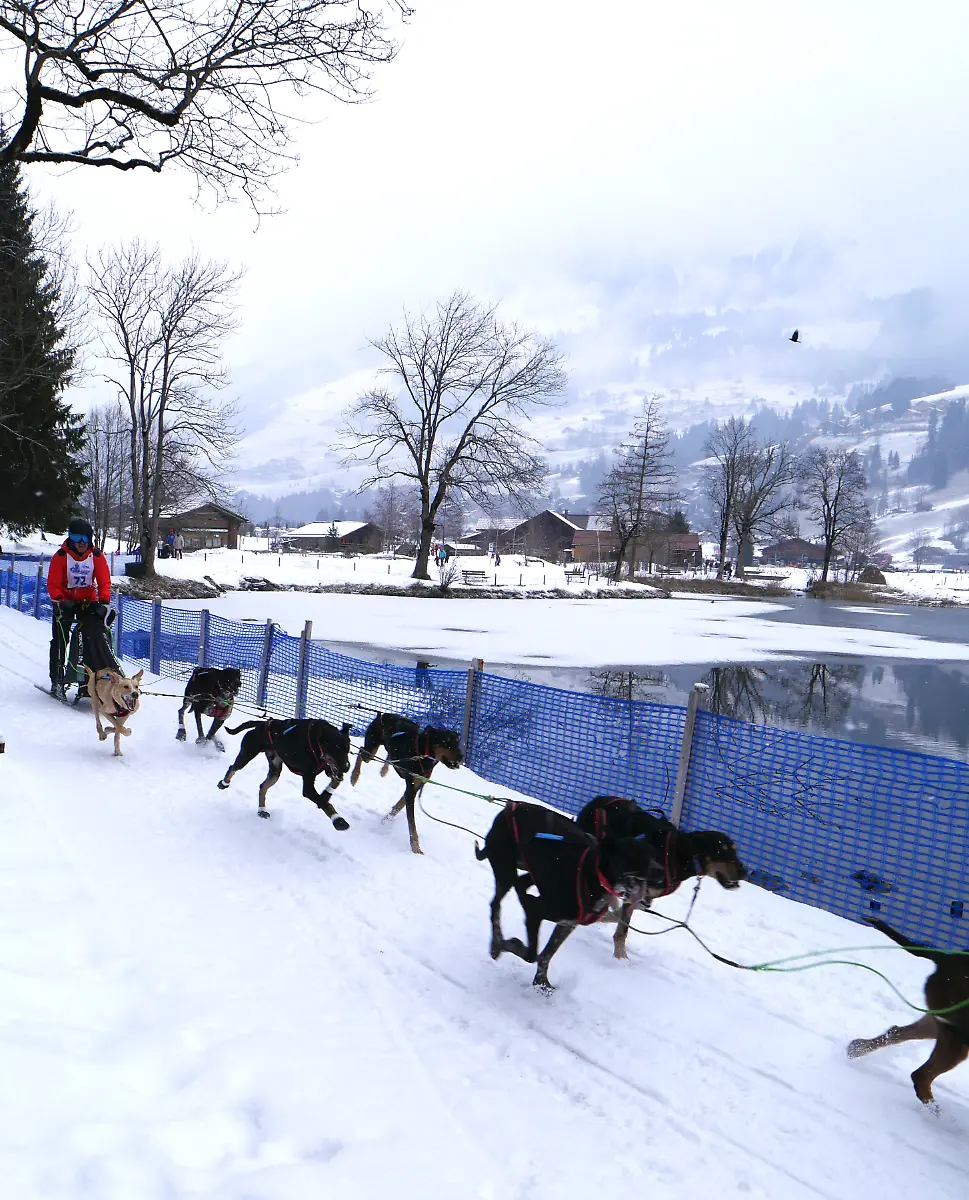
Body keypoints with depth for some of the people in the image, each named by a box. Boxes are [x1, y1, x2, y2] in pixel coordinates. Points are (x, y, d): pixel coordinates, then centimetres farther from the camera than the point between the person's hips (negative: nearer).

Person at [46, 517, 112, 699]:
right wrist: (59, 601, -26)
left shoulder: (97, 556, -7)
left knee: (95, 639, -9)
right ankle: (57, 681, 7)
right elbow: (53, 583, -12)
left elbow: (104, 581, -6)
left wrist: (104, 601, -19)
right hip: (65, 602, -1)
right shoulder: (61, 556, -12)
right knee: (60, 641, -1)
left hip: (88, 601, 1)